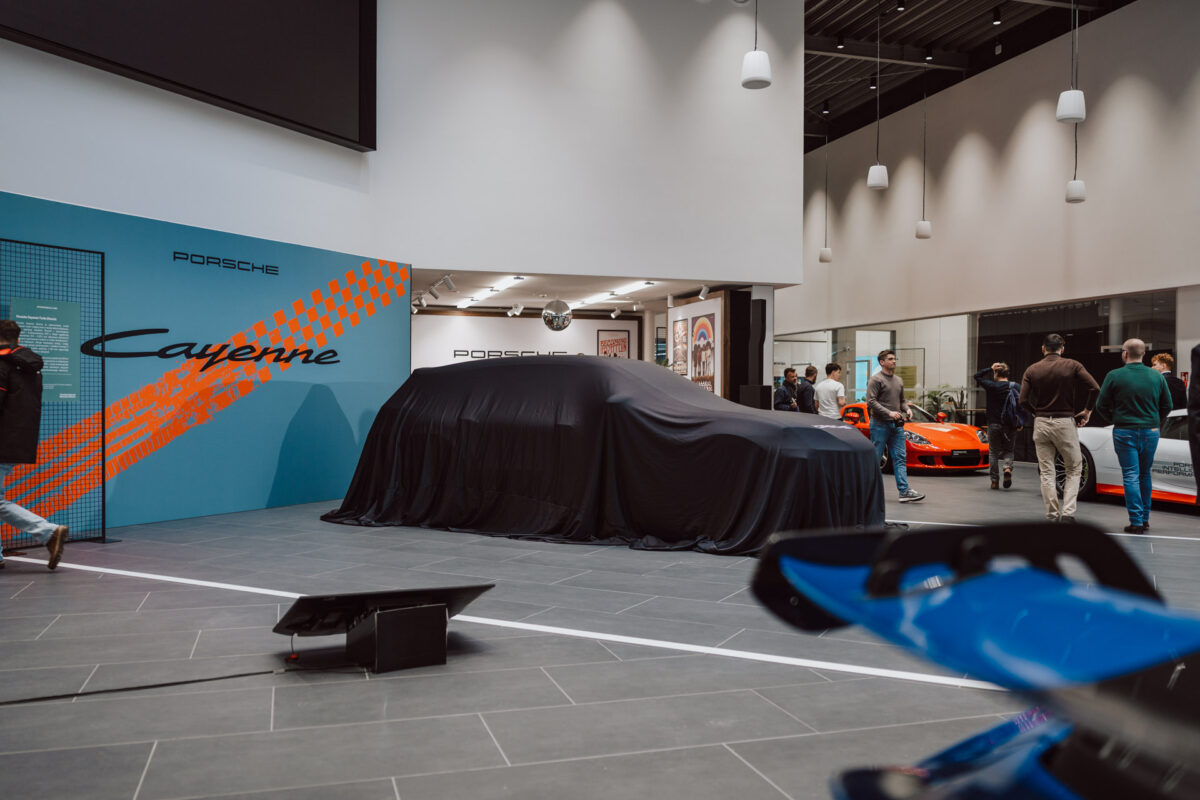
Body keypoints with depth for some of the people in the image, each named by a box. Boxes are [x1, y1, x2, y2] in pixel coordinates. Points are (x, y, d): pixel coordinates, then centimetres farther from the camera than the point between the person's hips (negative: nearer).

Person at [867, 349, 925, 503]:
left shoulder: (899, 380, 17)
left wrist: (907, 409, 3)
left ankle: (904, 491, -6)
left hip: (896, 425, 7)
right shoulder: (876, 380, -7)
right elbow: (871, 402, -15)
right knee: (875, 458, 0)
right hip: (880, 425, -7)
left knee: (900, 458, -1)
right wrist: (889, 413, -21)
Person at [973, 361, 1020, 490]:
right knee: (1008, 451, 15)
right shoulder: (1016, 386, -2)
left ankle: (995, 481, 8)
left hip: (994, 424, -1)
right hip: (1010, 426, 2)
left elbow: (976, 376, 4)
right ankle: (1007, 468, -15)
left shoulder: (991, 386, -8)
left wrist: (990, 368, 2)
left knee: (994, 452, 9)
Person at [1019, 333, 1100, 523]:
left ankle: (1052, 516, 9)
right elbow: (1095, 388, -11)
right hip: (1065, 422, -2)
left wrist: (1037, 414, 11)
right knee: (1074, 470, 11)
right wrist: (1087, 410, 3)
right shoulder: (1072, 366, -2)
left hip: (1041, 423, 2)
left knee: (1046, 473, 8)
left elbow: (1023, 400, -5)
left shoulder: (1032, 370, 2)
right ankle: (1067, 512, -2)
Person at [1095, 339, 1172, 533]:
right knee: (1145, 475, 16)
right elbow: (1167, 406, 8)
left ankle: (1136, 521, -5)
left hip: (1124, 432, -3)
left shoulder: (1114, 376, -9)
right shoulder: (1157, 377, 2)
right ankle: (1145, 519, 21)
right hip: (1150, 432, 3)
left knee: (1131, 476, -1)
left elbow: (1101, 406, -4)